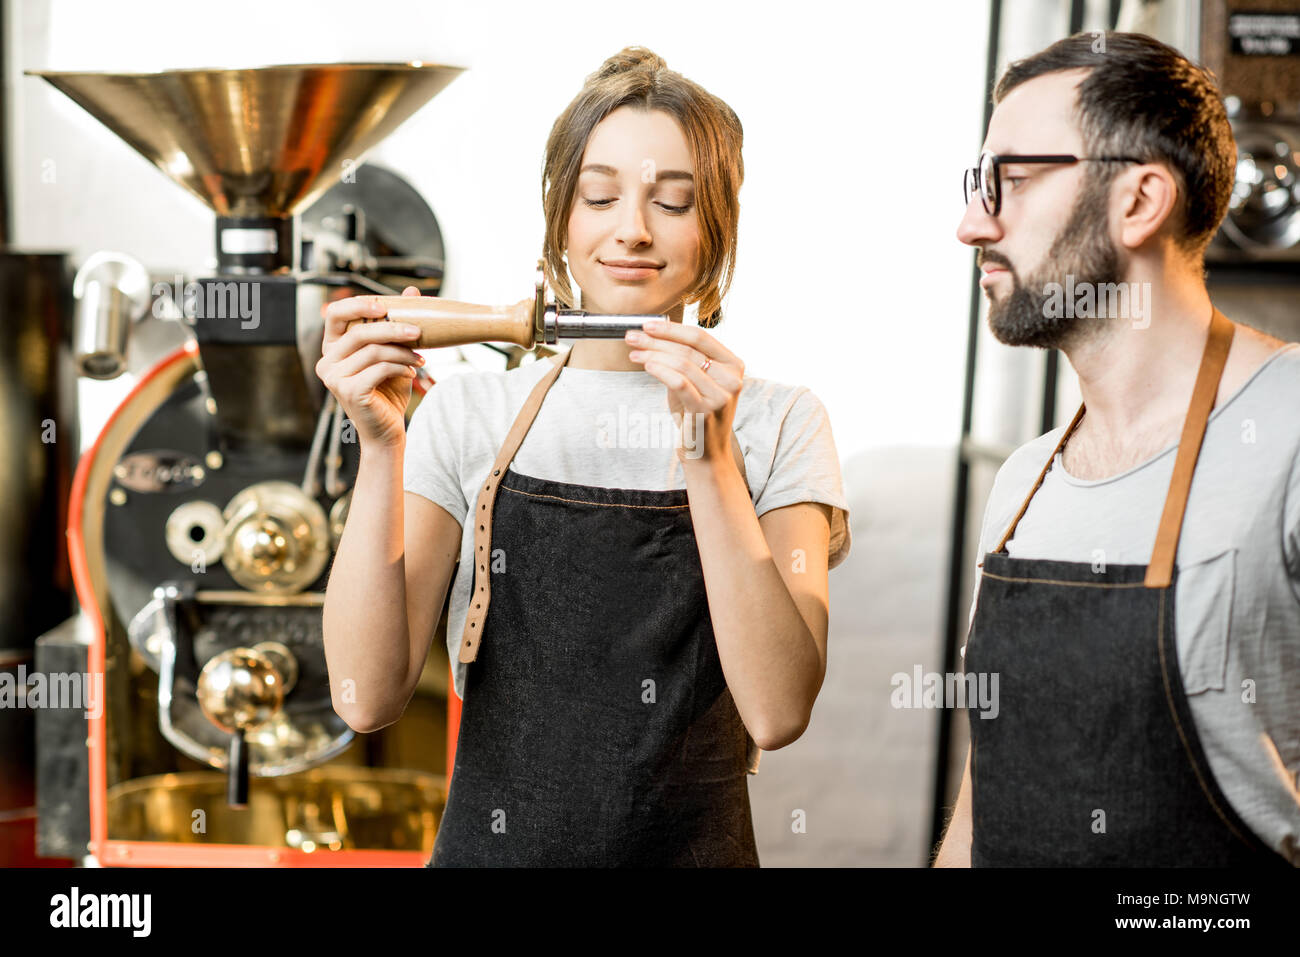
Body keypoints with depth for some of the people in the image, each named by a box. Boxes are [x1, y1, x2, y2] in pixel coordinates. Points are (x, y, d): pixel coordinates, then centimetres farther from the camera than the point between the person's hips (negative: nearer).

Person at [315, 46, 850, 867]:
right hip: (487, 843, 1)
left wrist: (709, 455, -23)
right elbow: (370, 697, -11)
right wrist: (381, 449, -19)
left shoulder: (778, 424, -5)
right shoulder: (468, 415, -3)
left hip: (694, 846, 0)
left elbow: (778, 713, -17)